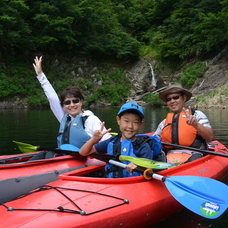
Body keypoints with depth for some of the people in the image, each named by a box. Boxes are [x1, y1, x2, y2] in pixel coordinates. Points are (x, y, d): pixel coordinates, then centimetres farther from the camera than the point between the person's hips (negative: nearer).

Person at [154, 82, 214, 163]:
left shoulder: (197, 114, 9)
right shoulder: (164, 122, 23)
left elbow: (210, 137, -4)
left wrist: (196, 124, -21)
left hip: (192, 156, -2)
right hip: (169, 158, 2)